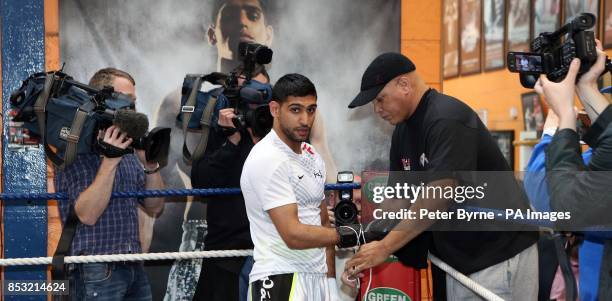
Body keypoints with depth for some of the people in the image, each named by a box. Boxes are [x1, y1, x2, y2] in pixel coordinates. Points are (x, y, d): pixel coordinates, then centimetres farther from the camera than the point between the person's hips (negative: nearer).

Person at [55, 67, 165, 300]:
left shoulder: (127, 150, 12)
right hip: (97, 272, -7)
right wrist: (110, 160, -20)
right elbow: (87, 214, -18)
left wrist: (150, 165, -3)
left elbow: (154, 208, 11)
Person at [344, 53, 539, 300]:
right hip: (454, 258, 8)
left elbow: (438, 198, -25)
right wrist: (365, 248, 0)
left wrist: (384, 248, -22)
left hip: (498, 255, -8)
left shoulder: (447, 119, -19)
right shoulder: (403, 130, 10)